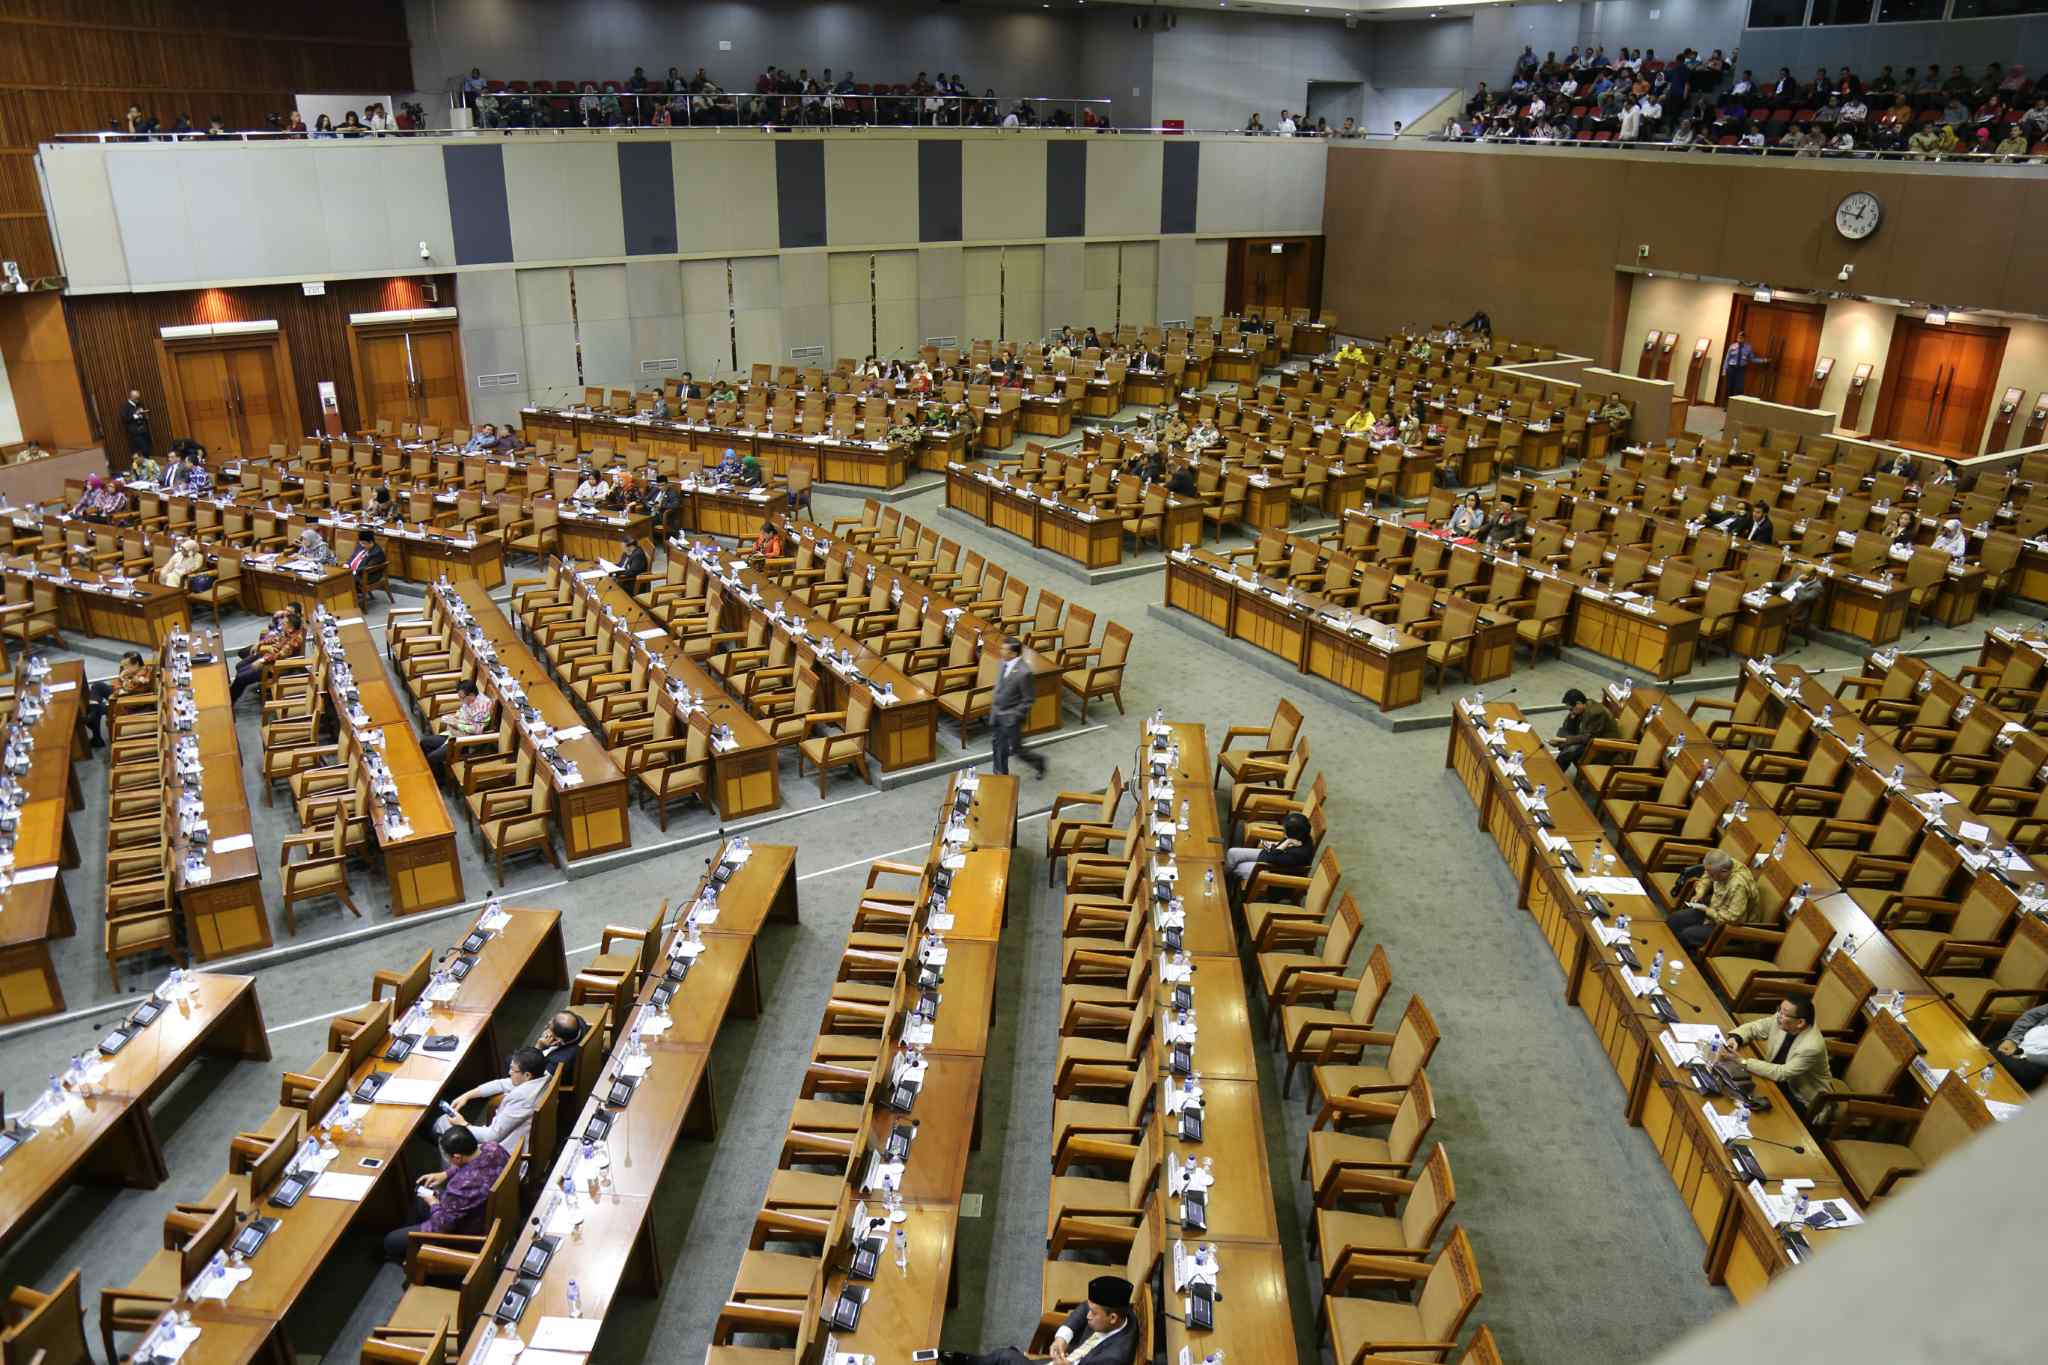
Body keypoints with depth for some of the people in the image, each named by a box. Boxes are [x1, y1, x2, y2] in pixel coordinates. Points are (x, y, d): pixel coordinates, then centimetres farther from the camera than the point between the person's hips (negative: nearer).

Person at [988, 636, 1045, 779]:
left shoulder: (1023, 672, -27)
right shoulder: (1004, 664, -4)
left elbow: (1028, 700, -18)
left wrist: (1014, 716, -18)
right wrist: (994, 700, 13)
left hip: (1011, 717, -7)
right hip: (998, 714, 7)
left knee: (1016, 749, 7)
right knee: (1000, 746, 17)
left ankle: (1038, 762, 33)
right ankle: (1001, 776, 34)